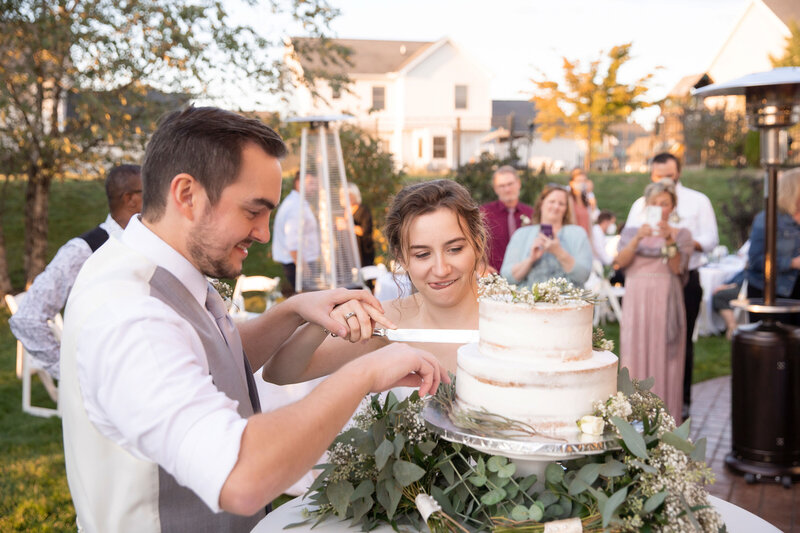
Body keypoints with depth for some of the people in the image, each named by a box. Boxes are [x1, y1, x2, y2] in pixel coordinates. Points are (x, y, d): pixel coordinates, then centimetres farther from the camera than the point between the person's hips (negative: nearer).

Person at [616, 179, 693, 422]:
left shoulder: (681, 234, 11)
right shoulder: (631, 231, 13)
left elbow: (677, 268, -4)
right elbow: (621, 261, -3)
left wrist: (669, 240, -15)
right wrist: (637, 239, -16)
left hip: (666, 302, -1)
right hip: (636, 300, 1)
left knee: (663, 356, -3)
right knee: (634, 355, -3)